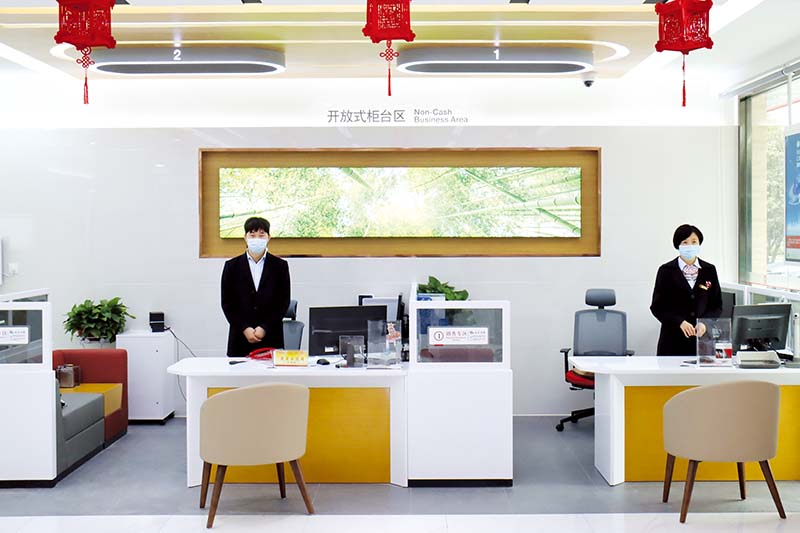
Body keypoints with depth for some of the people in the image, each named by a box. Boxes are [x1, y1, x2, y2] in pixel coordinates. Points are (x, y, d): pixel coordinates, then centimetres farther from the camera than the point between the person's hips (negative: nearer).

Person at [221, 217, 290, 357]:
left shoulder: (280, 266, 5)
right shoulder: (232, 266, 6)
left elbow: (284, 302, 2)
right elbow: (227, 302, 4)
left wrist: (265, 328, -8)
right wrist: (244, 329, -7)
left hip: (271, 338, 0)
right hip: (240, 338, 1)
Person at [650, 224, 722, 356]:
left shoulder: (709, 270, 8)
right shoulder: (666, 271, 1)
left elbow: (717, 306, 10)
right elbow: (657, 307, -1)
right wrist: (680, 322, -14)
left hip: (702, 337, 2)